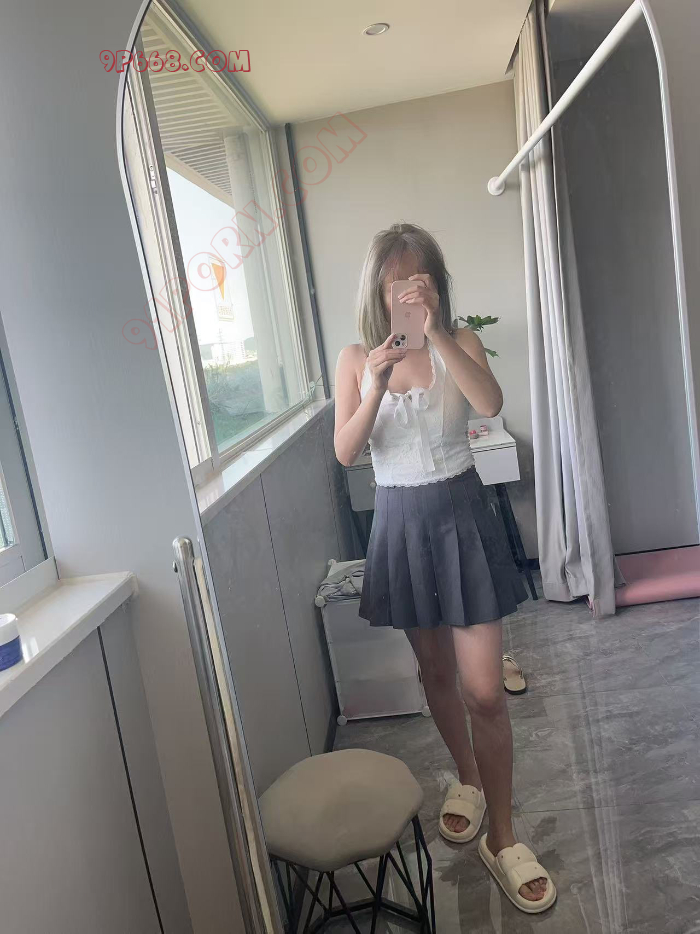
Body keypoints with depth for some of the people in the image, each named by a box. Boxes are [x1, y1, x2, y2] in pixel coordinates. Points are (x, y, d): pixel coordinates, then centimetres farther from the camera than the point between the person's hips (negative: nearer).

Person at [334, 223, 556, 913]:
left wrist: (436, 331, -30)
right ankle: (467, 779, 43)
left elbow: (490, 403, -23)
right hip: (401, 522, 2)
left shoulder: (459, 343, -4)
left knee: (483, 690, -1)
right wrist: (376, 387, -25)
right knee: (436, 671, 18)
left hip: (461, 517, -2)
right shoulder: (356, 358, -1)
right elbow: (345, 453, -10)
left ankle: (501, 837, 18)